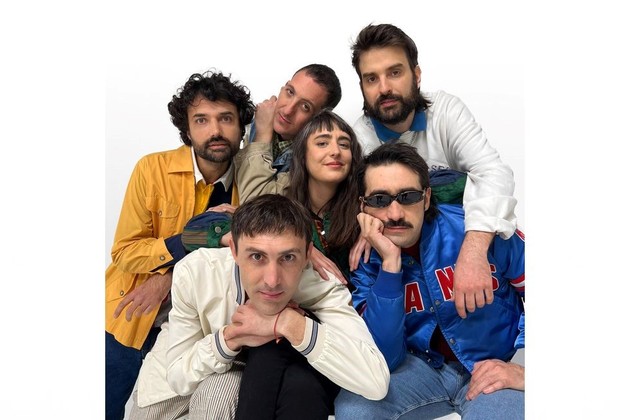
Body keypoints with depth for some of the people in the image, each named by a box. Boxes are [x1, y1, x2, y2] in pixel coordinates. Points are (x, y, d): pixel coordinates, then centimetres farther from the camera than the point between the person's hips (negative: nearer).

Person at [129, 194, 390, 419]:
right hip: (189, 363, 0)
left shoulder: (321, 286, -35)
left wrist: (289, 324, -48)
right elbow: (178, 376, -22)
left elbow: (376, 382, -45)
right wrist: (230, 337, -40)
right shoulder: (194, 272, -32)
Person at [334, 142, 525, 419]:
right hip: (419, 363, 2)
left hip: (494, 365, -1)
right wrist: (390, 263, -27)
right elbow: (383, 359, -20)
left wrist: (525, 370, -14)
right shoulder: (364, 261, -11)